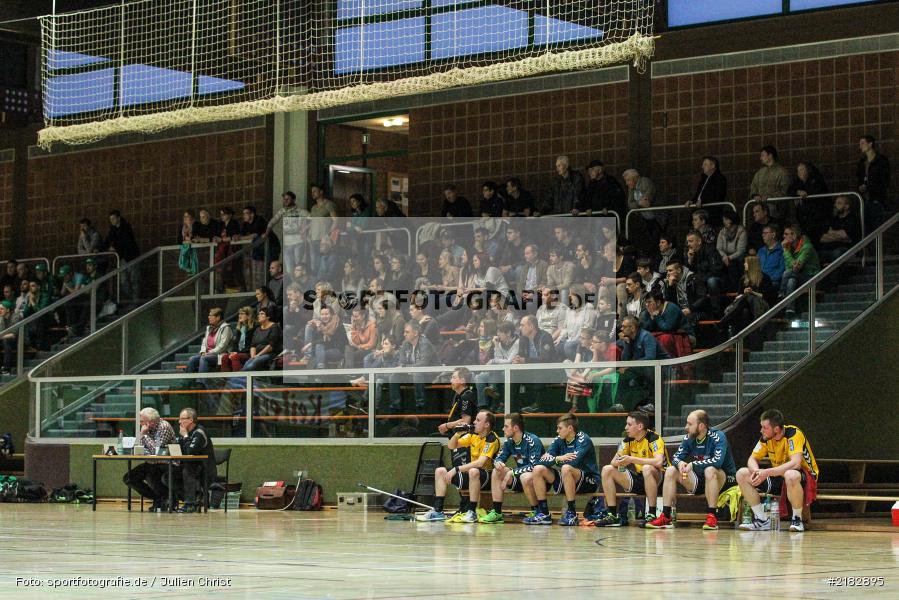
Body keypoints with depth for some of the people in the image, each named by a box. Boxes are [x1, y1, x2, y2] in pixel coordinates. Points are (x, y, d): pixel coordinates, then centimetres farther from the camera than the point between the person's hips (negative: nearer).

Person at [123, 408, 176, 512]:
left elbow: (156, 450, -25)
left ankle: (168, 499, -9)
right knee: (128, 478, 0)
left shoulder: (164, 427, -18)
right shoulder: (149, 428, 6)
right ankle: (158, 499, 4)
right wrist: (142, 433, -13)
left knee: (150, 477, -36)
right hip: (152, 463, 9)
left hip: (166, 464, -9)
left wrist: (145, 435, -16)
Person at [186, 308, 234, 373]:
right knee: (192, 359, -17)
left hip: (219, 355, -8)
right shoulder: (209, 328, 20)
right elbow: (204, 342, 21)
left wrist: (210, 353, -17)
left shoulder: (225, 328, -5)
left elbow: (222, 346, -14)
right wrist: (203, 352, 0)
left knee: (203, 359, -34)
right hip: (207, 354, 8)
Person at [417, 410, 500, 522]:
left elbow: (480, 463, -29)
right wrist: (457, 433, -8)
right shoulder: (474, 435, 6)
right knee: (440, 471, -2)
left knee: (473, 471, -41)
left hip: (487, 476, -8)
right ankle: (438, 511, -5)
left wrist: (456, 469, -30)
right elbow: (451, 446, 12)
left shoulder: (492, 439, -18)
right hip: (470, 475, 8)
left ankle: (472, 512, -33)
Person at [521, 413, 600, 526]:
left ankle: (572, 514, -28)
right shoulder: (559, 440, 4)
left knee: (566, 468, -36)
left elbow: (573, 462, -29)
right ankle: (543, 513, -7)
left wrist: (553, 459, -15)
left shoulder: (583, 440, -14)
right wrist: (558, 459, -23)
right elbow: (542, 460, -4)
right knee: (538, 469, -8)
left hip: (589, 481, -7)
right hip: (564, 481, 7)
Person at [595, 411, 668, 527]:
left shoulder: (654, 438, -17)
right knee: (607, 470, -5)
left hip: (657, 480, -7)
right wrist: (619, 462, -21)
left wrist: (632, 459, -31)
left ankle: (651, 515, -32)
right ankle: (612, 515, -8)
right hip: (638, 480, 7)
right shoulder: (628, 440, 3)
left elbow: (658, 462, -34)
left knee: (647, 468, -39)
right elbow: (614, 462, 5)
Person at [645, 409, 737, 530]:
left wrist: (693, 465, -30)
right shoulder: (688, 438, 1)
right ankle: (665, 517, -10)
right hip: (700, 480, 7)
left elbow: (718, 461, -31)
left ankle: (712, 517, -35)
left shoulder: (718, 437, -18)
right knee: (671, 471, -7)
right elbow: (676, 457, 3)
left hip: (725, 479, -7)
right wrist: (680, 463, -22)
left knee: (710, 470, -38)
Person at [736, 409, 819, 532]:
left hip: (806, 478, -7)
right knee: (742, 474, -7)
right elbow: (752, 459, 3)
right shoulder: (766, 438, -3)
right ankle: (762, 520, -3)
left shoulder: (793, 434, -24)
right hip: (779, 477, 7)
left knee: (791, 475, -44)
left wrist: (766, 472, -38)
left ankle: (797, 519, -20)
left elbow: (795, 464, -35)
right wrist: (756, 471, -23)